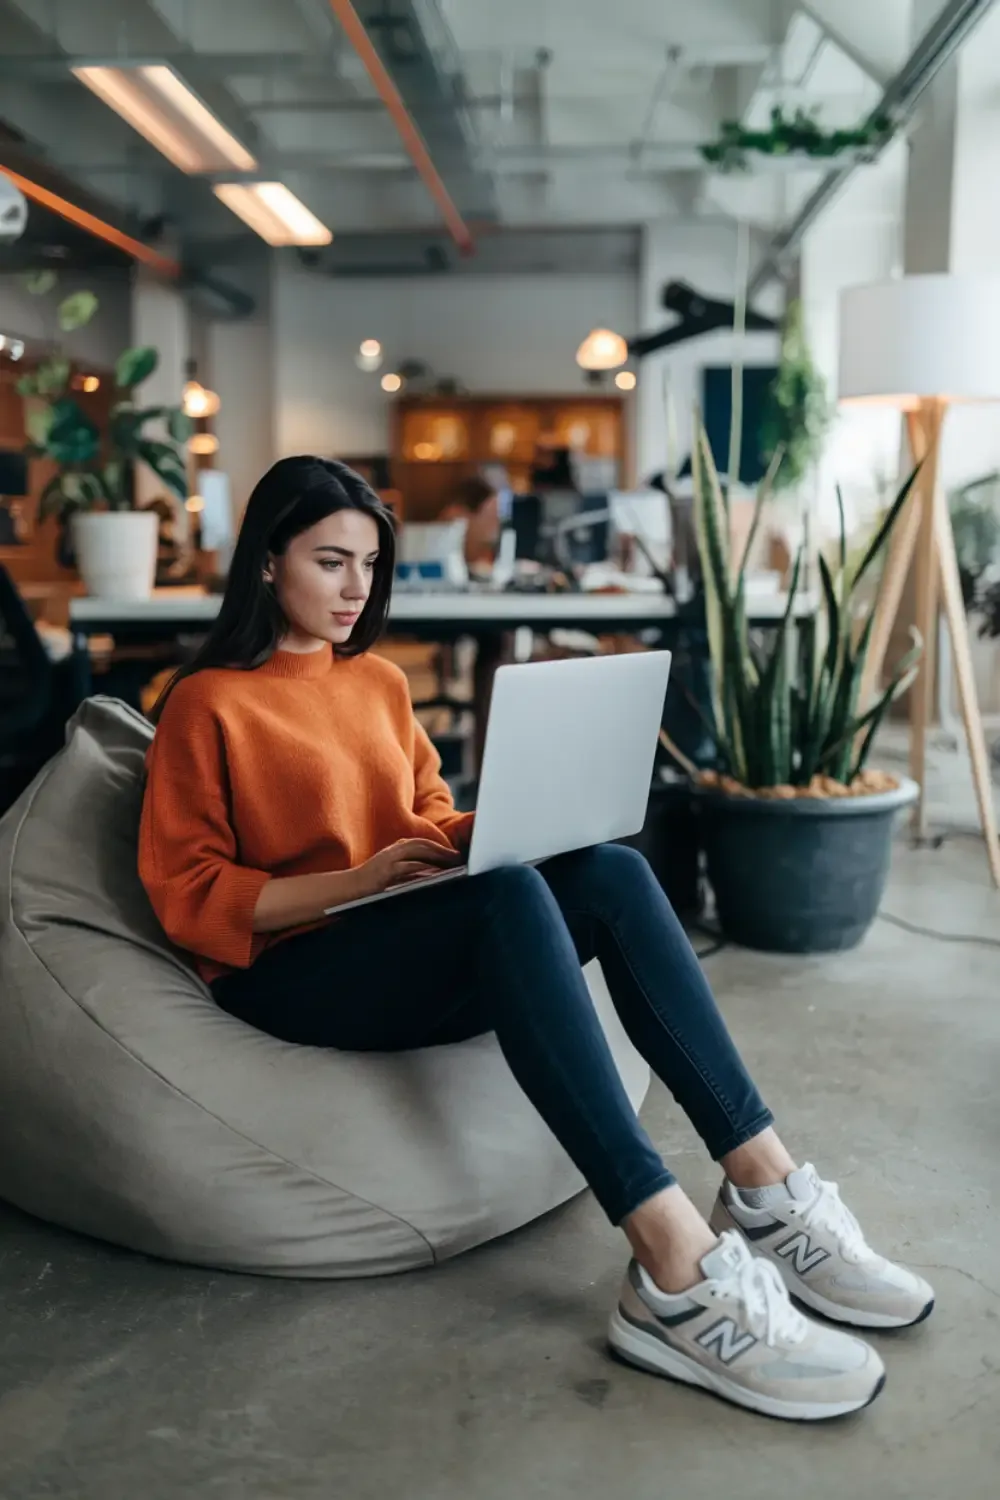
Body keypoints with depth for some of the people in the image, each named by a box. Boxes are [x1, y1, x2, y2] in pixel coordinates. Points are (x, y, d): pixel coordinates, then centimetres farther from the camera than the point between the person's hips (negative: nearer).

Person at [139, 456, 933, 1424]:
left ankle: (766, 1192, -25)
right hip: (292, 971, -6)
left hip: (419, 955, 6)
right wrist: (356, 882, -18)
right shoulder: (206, 703, -1)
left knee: (610, 871, -21)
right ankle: (677, 1272, -43)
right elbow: (186, 895, -6)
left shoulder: (379, 682, 17)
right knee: (512, 897, -34)